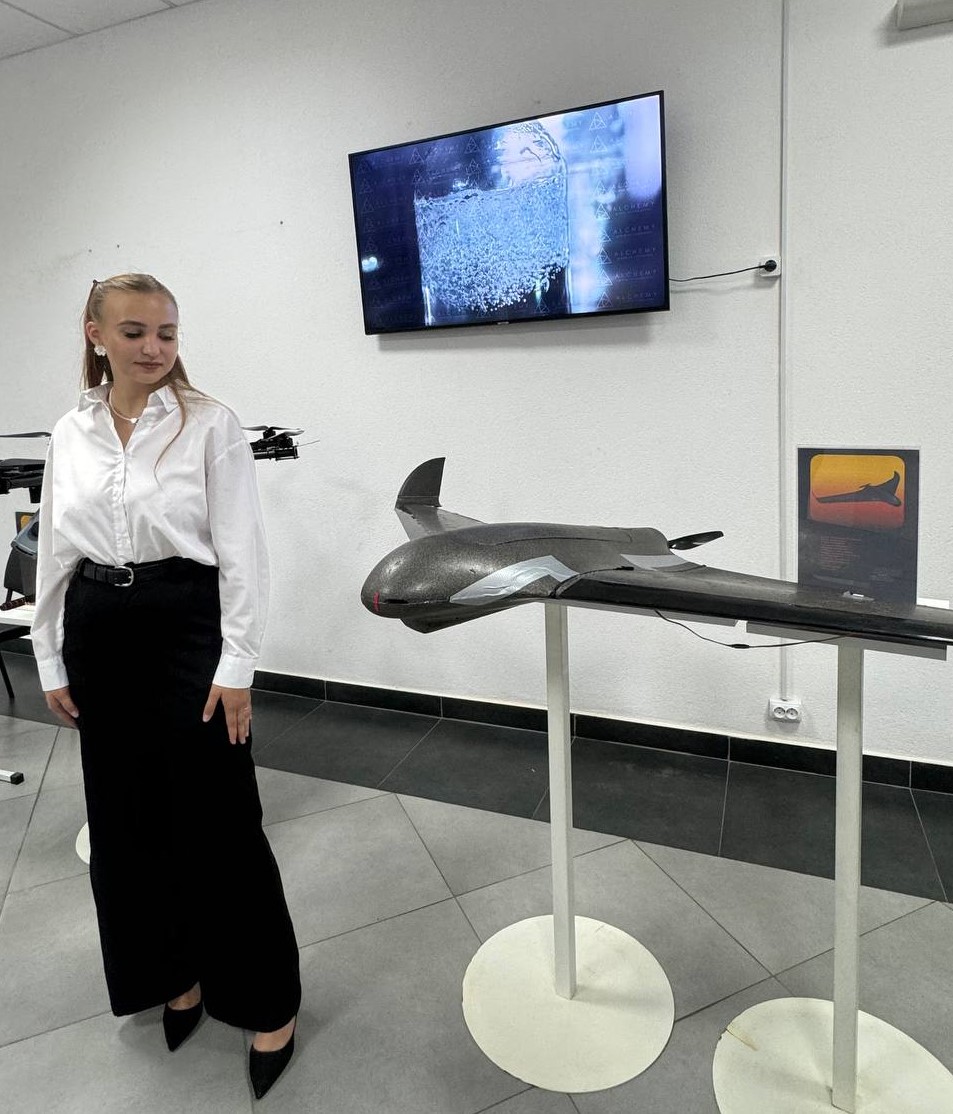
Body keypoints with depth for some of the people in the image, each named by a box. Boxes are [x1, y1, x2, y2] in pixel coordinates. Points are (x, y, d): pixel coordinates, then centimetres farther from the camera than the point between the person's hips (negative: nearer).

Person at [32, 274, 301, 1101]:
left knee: (218, 823, 1)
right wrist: (52, 661, 10)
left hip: (187, 626, -5)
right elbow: (54, 553, 11)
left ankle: (267, 1001, 21)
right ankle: (175, 974, 39)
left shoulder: (211, 424, -7)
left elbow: (242, 551, -10)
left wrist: (236, 665, -13)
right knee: (126, 819, 15)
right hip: (100, 634, 5)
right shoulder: (70, 434, 8)